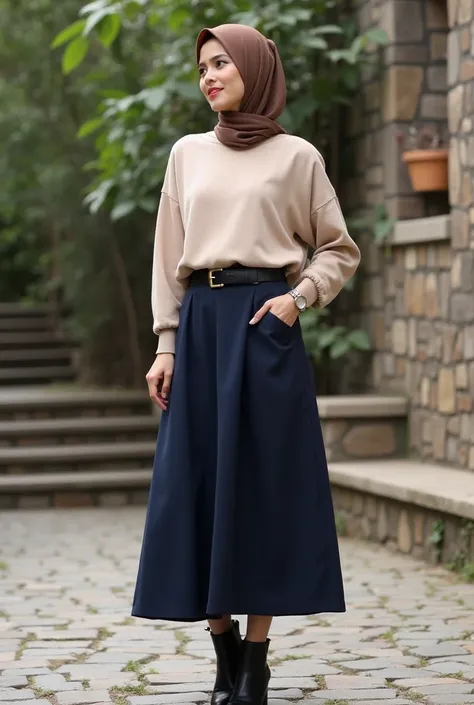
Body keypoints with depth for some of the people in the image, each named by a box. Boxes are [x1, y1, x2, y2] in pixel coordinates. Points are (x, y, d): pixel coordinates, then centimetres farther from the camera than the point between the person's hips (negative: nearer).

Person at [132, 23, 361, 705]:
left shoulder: (297, 156, 4)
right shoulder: (188, 155, 13)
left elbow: (340, 251, 9)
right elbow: (169, 256, 12)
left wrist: (299, 295, -8)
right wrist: (166, 345, 4)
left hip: (264, 325, -3)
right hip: (200, 325, 4)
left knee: (261, 483, -5)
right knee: (198, 484, 1)